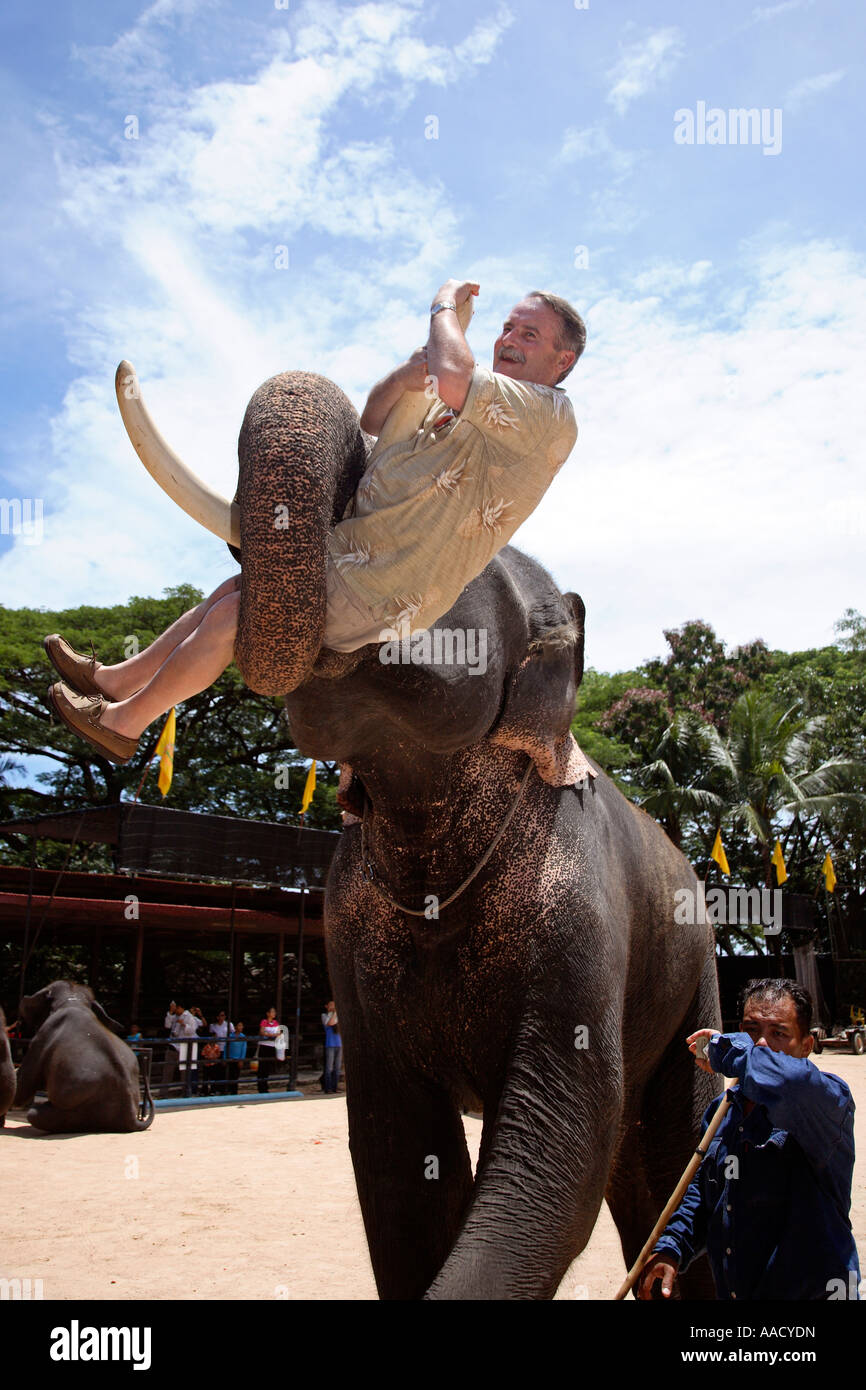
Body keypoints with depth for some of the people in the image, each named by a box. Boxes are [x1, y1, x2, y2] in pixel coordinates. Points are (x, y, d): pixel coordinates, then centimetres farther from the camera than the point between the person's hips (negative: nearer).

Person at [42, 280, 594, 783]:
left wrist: (446, 306, -8)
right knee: (235, 590, 13)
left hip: (383, 587, -9)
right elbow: (372, 420, 16)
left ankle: (124, 723, 12)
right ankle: (116, 680, 27)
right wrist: (404, 377, -7)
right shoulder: (479, 404, 16)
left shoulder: (550, 415, -13)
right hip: (352, 546, 9)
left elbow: (452, 379, -29)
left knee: (228, 618, -6)